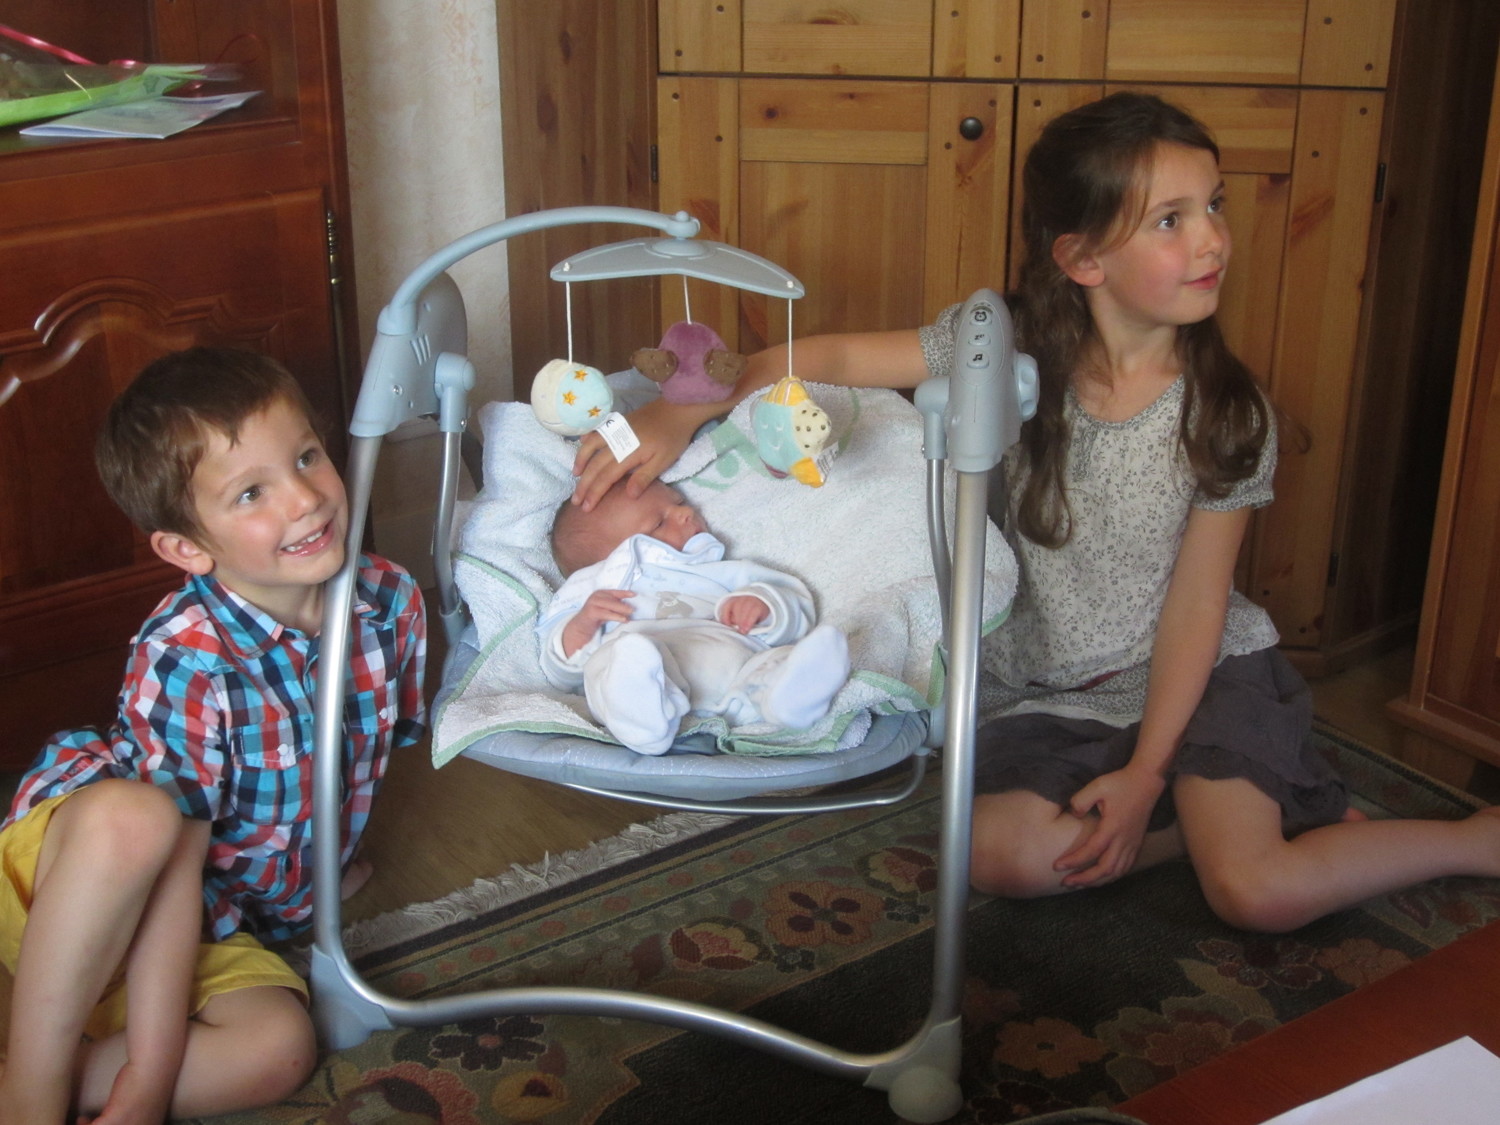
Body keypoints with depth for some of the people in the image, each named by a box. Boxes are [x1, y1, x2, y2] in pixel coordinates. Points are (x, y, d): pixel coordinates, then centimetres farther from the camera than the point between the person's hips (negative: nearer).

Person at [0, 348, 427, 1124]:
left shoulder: (390, 601, -11)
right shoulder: (186, 660, -29)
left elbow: (379, 743, 10)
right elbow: (176, 862, -27)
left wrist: (326, 860, 15)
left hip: (224, 924, 5)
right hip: (62, 874, -5)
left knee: (280, 1047, -22)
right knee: (132, 819, -39)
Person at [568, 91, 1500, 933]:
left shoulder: (1229, 413, -12)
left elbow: (1195, 605, -10)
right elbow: (820, 359, -12)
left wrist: (1147, 772, -16)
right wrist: (679, 417, -28)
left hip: (1202, 673, -2)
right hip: (1043, 685, 3)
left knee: (1259, 893, -23)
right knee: (1003, 856, -22)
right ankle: (1268, 808, -3)